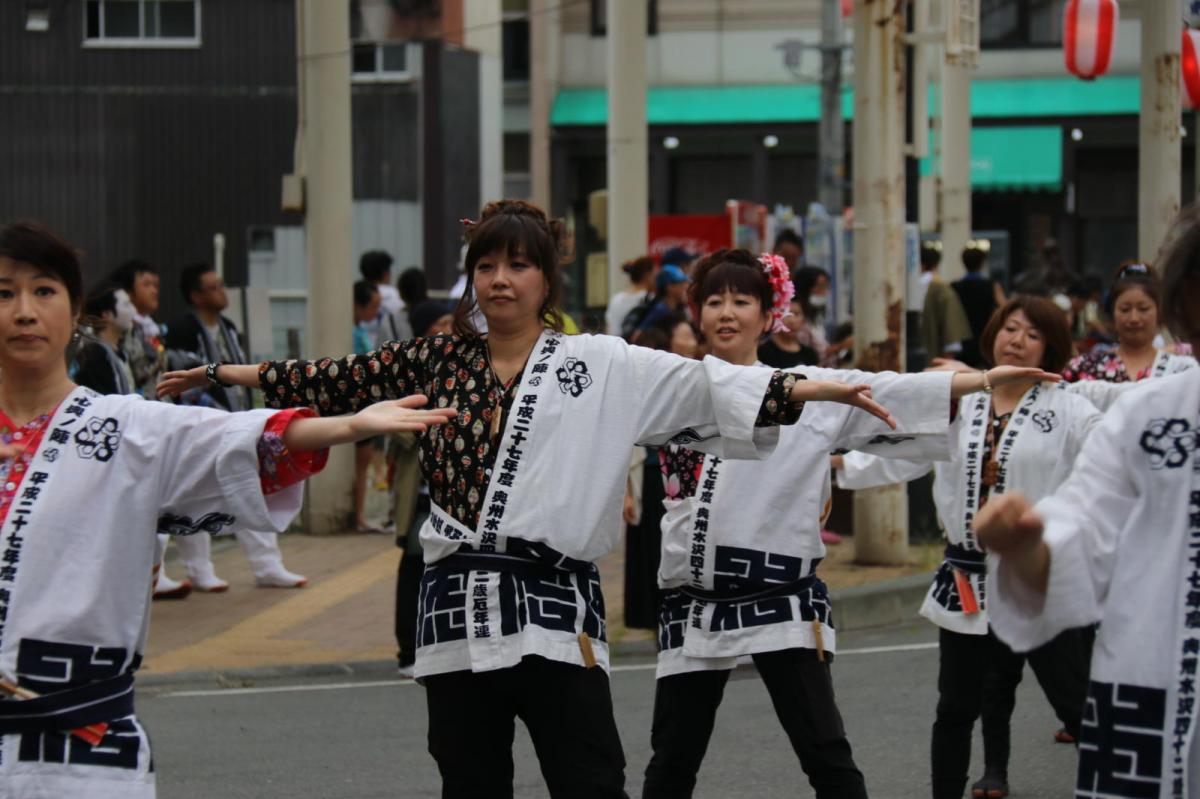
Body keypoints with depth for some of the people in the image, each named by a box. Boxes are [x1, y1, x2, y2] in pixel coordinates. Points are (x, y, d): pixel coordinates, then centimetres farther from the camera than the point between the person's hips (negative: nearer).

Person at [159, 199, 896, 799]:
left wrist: (806, 391, -17)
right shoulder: (440, 362, 11)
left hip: (554, 607, -3)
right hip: (459, 608, 3)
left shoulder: (602, 366, 2)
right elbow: (337, 382, 15)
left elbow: (702, 385, -6)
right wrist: (223, 375, 17)